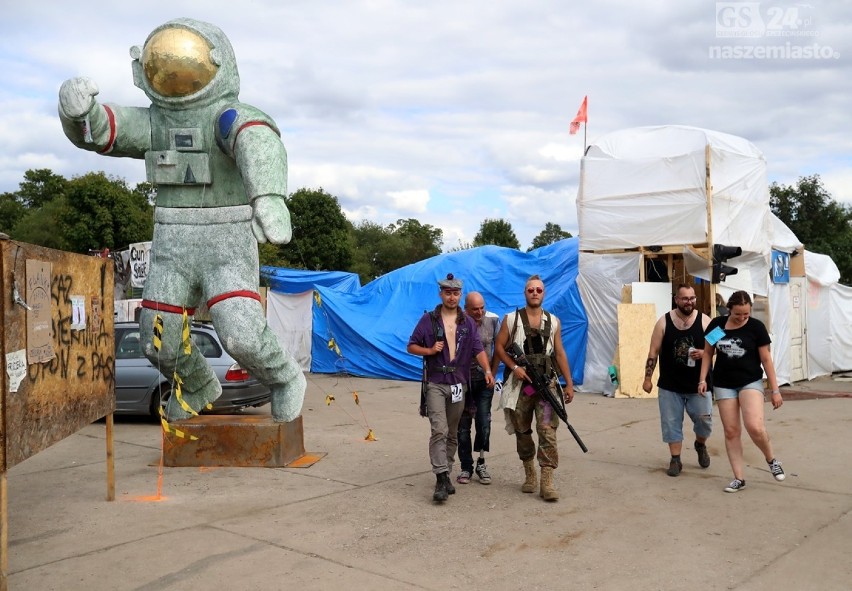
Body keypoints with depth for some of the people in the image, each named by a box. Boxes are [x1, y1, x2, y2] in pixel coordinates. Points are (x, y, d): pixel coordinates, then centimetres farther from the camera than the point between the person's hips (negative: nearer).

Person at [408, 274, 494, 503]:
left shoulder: (468, 322, 9)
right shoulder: (428, 319, 2)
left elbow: (478, 349, -1)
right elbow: (411, 346, 5)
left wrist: (487, 370, -18)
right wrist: (429, 350, -13)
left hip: (458, 384, 3)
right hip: (436, 383, -3)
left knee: (452, 433, 11)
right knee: (439, 430, -15)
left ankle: (446, 475, 23)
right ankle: (441, 479, -16)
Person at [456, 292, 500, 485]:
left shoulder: (492, 320, -5)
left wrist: (492, 374, 4)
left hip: (484, 381, 1)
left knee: (484, 424, -3)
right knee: (463, 427, 4)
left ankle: (481, 463, 17)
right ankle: (466, 468, 18)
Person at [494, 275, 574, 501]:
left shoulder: (553, 321, 10)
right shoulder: (511, 319, 4)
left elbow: (560, 353, 11)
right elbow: (499, 347, 3)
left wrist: (569, 383, 8)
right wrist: (514, 367, -11)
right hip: (519, 384, 0)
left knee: (547, 431, -11)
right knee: (522, 432, 9)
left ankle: (547, 481, -10)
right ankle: (529, 474, 26)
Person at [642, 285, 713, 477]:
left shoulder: (704, 320, -3)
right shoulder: (664, 322, -3)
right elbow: (653, 352, 0)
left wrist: (704, 353, -19)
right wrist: (647, 378, -3)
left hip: (698, 384, 0)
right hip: (670, 385, 0)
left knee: (704, 419, 3)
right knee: (671, 423, 5)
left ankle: (700, 445, 35)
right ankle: (675, 460, 18)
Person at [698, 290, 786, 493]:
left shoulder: (756, 327, -8)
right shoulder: (717, 324, -1)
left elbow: (766, 359, -3)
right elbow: (708, 353, 10)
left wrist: (775, 389, -3)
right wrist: (703, 379, 2)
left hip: (751, 382, -3)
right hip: (723, 384, 3)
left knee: (754, 427, -20)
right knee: (731, 431, 2)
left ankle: (771, 460, 10)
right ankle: (739, 478, 12)